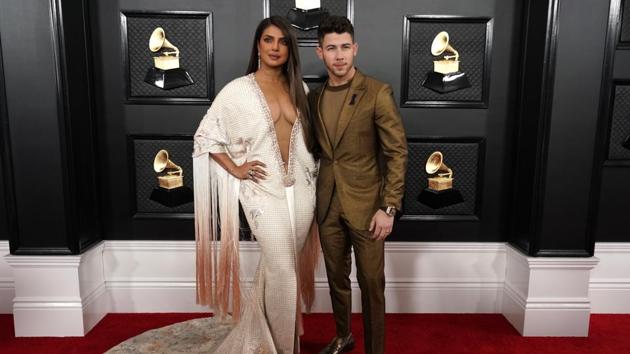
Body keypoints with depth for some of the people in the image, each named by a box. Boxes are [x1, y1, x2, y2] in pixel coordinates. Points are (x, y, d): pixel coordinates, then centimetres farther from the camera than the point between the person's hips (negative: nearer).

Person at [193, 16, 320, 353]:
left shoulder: (298, 89, 8)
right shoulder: (238, 90, -5)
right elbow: (206, 135, -1)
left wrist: (314, 173, 7)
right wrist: (235, 169, -7)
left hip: (301, 188, 5)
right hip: (264, 190, -4)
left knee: (283, 267, 14)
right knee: (282, 270, -3)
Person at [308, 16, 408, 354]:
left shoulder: (378, 92, -10)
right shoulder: (314, 97, 6)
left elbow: (397, 152, -10)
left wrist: (389, 208, -15)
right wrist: (315, 194, 10)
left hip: (365, 204, -4)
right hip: (327, 204, 5)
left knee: (371, 284, 6)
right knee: (336, 278, 19)